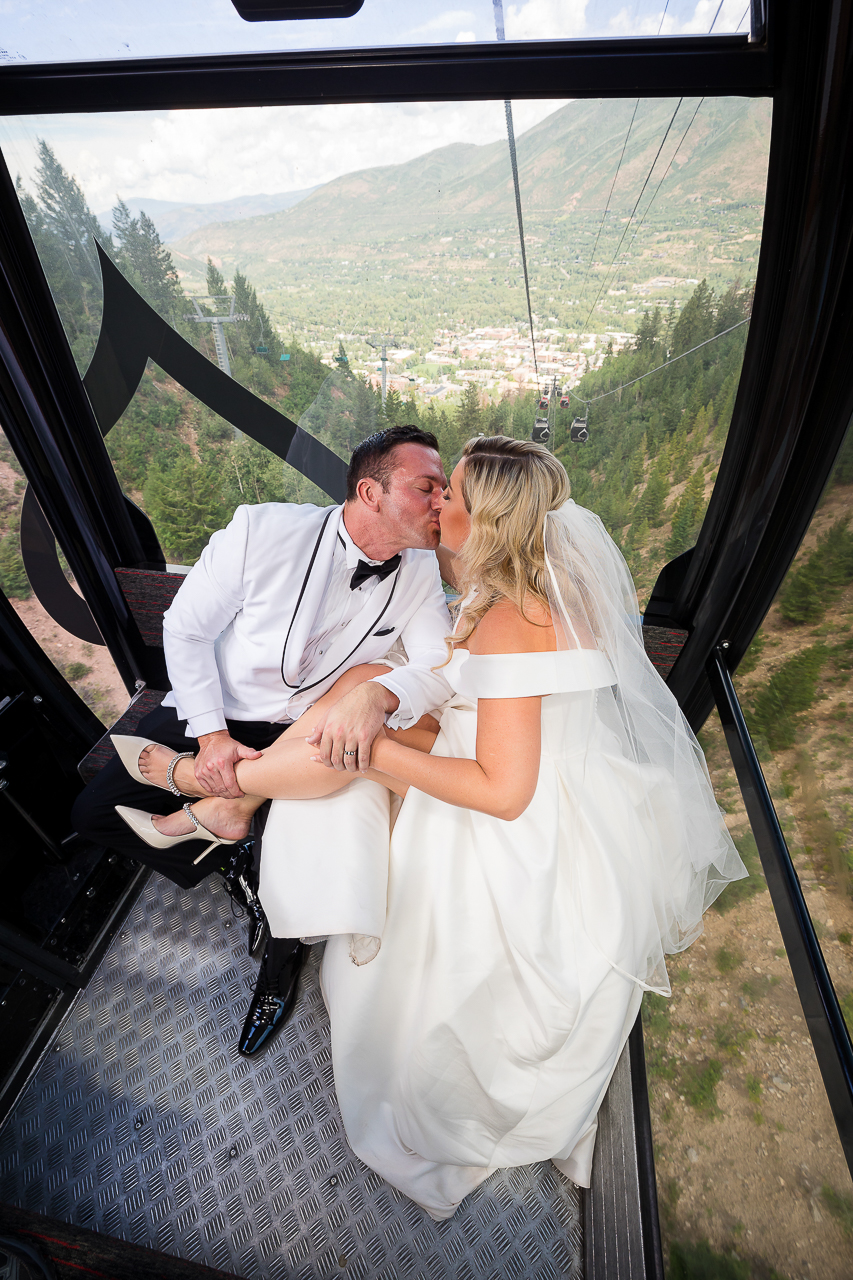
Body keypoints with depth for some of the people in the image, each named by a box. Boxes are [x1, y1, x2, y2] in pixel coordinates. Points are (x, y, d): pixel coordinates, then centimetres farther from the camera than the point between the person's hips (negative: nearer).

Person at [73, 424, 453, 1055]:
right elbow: (185, 629, -11)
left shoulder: (419, 573, -11)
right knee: (94, 813, -4)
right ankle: (230, 870, 18)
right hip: (212, 715, 1)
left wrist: (378, 692, -41)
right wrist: (211, 735, -18)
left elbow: (444, 666, -18)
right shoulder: (265, 529, -20)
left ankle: (283, 950, 18)